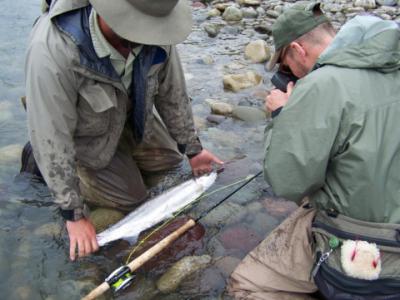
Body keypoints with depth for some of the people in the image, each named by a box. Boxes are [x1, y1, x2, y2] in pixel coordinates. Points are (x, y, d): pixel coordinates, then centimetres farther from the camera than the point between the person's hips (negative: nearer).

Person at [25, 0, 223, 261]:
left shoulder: (154, 33, -28)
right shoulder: (52, 50, -42)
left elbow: (173, 93, -10)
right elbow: (53, 140, -33)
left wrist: (192, 149, -1)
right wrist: (74, 215, -25)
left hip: (130, 117, 5)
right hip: (86, 134, -5)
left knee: (169, 158, 14)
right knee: (132, 198, 1)